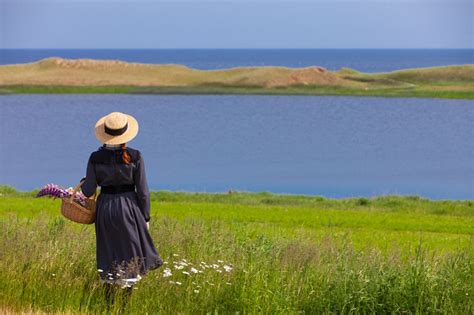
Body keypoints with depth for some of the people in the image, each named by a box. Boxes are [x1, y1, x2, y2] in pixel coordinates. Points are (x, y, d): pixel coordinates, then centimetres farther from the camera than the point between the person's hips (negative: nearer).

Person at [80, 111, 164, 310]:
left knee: (109, 258, 15)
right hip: (129, 208, -2)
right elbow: (143, 192, -7)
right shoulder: (135, 157, -11)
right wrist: (145, 217, 5)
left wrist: (83, 182, 20)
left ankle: (109, 304, 19)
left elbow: (88, 191, -3)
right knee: (130, 257, 11)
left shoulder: (95, 158, -7)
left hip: (104, 209, 2)